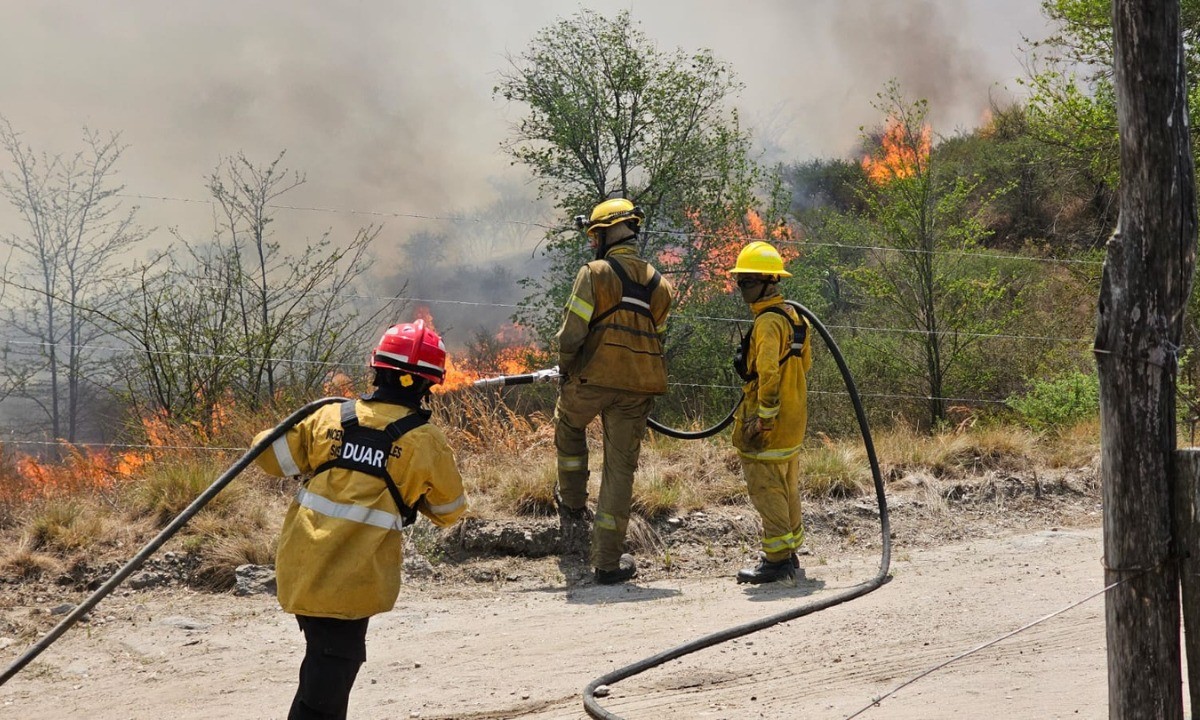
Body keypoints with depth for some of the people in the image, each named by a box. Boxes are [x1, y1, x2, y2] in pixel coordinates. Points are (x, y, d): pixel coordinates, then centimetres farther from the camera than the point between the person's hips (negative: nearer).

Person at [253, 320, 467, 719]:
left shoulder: (329, 417, 2)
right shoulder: (425, 442, -5)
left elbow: (271, 456, 9)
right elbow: (449, 510, 7)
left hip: (300, 566, 4)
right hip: (354, 581, -4)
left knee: (324, 652, 22)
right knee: (334, 664, 2)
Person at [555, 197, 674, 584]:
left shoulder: (595, 274, -8)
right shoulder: (659, 284, 10)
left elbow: (572, 332, -11)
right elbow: (657, 338, 13)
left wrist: (565, 368, 7)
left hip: (593, 379, -3)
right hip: (638, 388, 4)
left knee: (568, 425, 30)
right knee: (620, 468, 7)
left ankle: (573, 504, 34)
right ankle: (608, 561, 8)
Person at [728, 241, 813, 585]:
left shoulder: (768, 321, -18)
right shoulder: (794, 316, 12)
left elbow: (768, 373, -25)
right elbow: (805, 363, 22)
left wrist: (763, 417, -22)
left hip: (770, 424, -10)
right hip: (793, 420, 10)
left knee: (767, 490, -5)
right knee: (787, 489, 17)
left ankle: (777, 560, -4)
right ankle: (789, 555, 25)